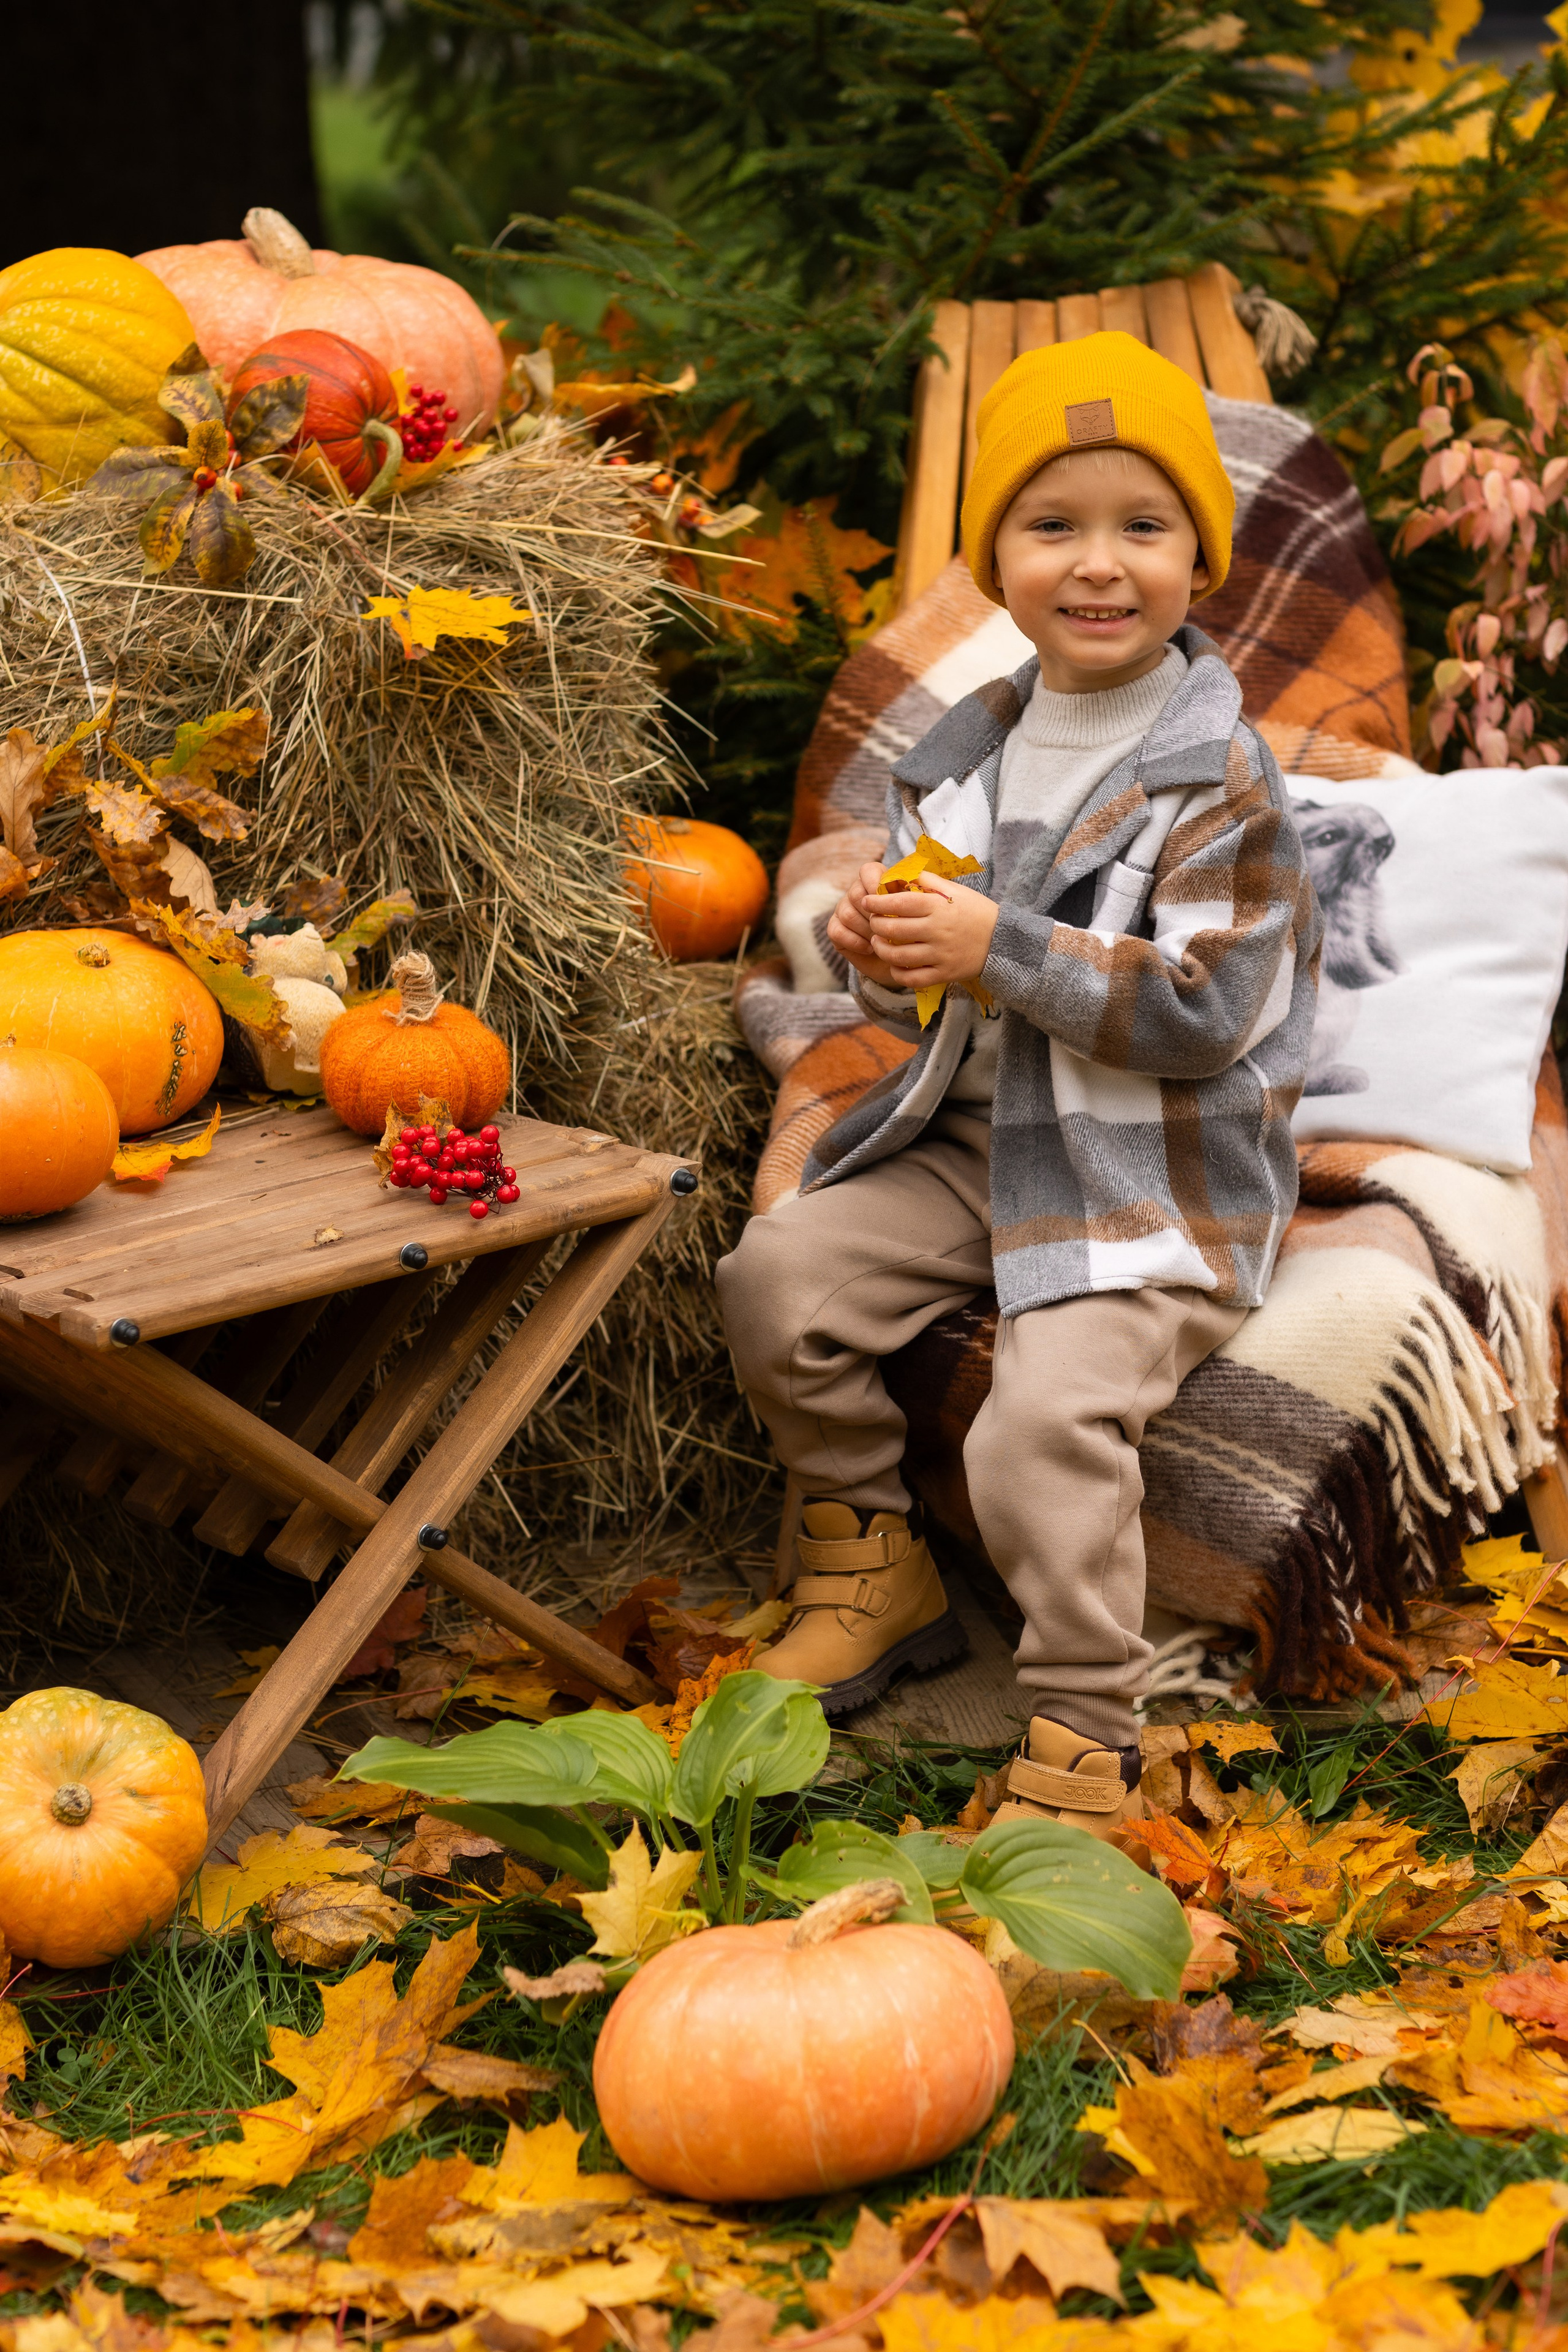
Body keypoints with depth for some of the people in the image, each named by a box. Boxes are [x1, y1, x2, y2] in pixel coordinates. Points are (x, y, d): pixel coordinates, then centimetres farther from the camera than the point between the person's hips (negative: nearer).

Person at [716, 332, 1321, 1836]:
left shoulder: (1219, 782, -14)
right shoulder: (965, 755, 7)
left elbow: (1201, 1010, -21)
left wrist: (1001, 951, -25)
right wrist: (883, 959, -9)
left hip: (1155, 1188, -7)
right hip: (973, 1143, 7)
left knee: (1044, 1424, -25)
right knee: (777, 1277, -4)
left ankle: (1082, 1734, -9)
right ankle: (873, 1569, 16)